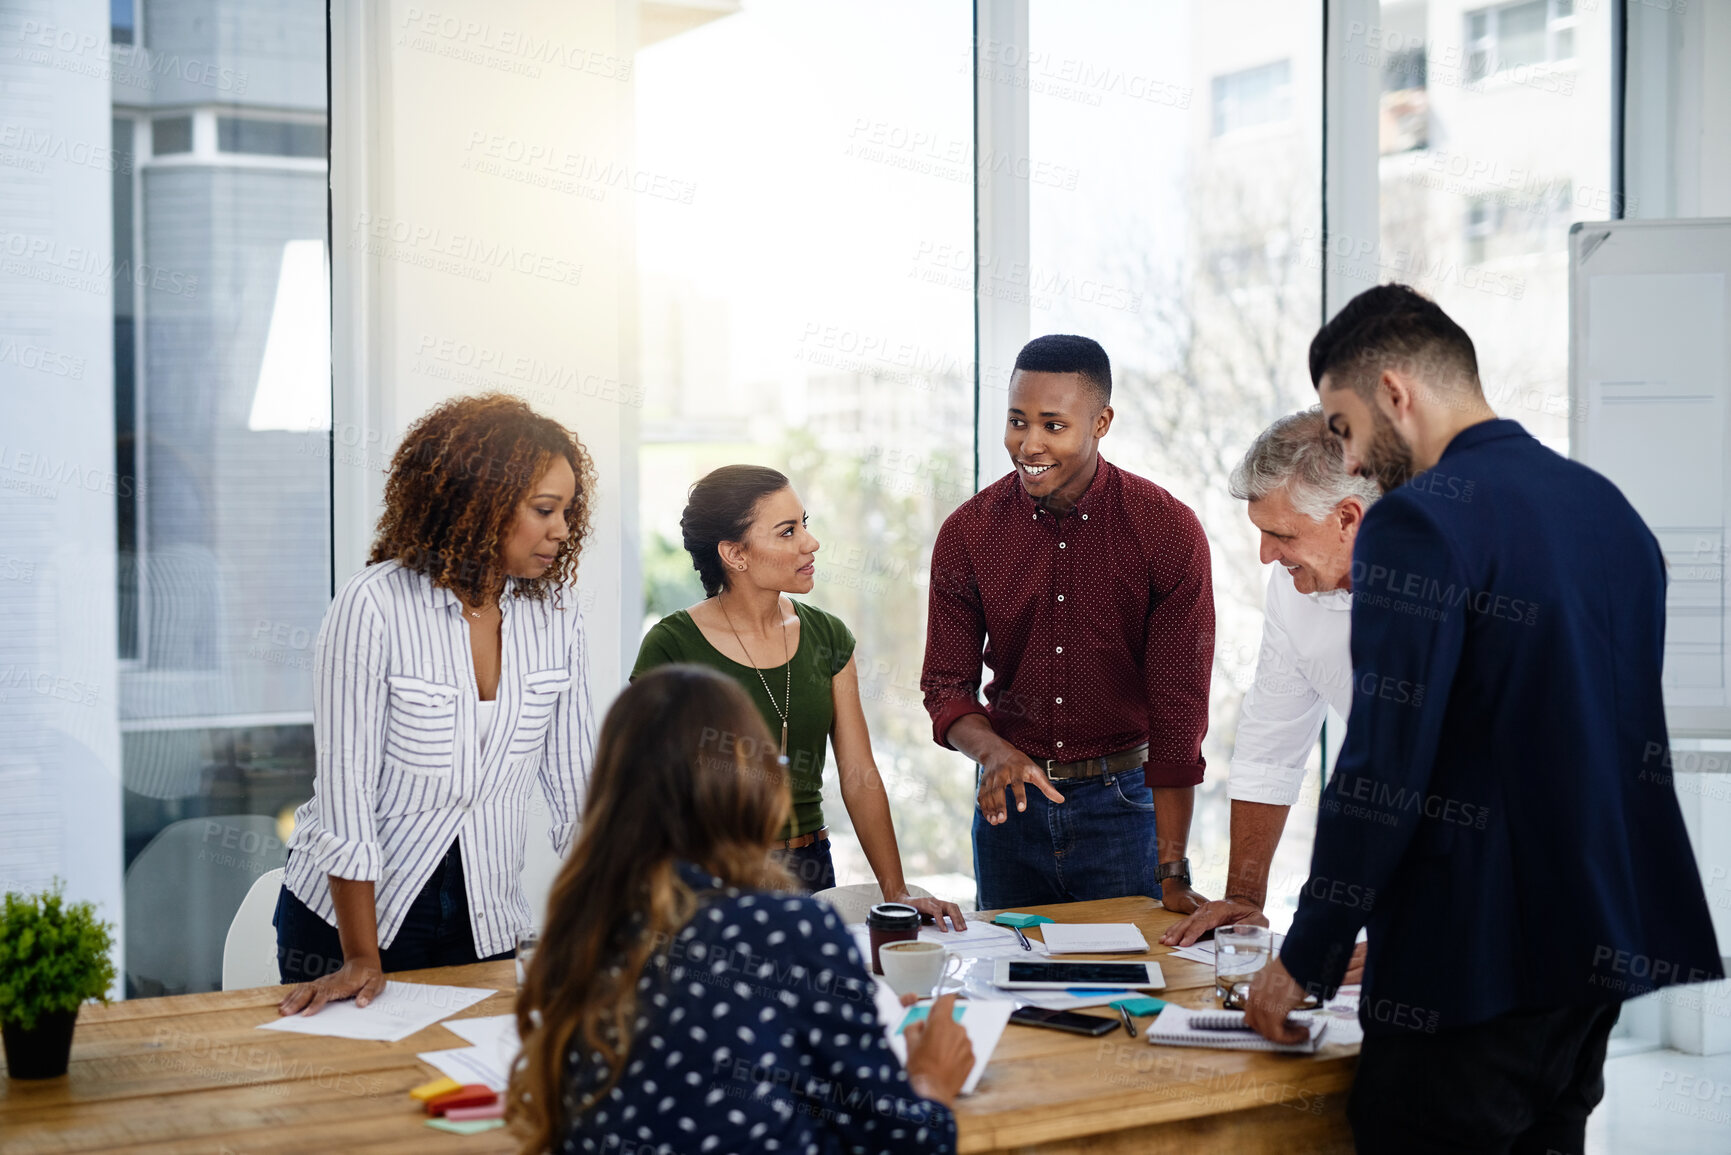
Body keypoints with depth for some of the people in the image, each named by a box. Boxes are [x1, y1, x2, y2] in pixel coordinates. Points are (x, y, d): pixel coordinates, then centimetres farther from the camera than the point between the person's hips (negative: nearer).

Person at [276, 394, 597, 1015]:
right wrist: (362, 959, -17)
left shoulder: (555, 615, -2)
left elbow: (574, 779, 3)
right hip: (345, 918, -4)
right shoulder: (373, 607, -15)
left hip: (485, 928, 4)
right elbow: (345, 782, -16)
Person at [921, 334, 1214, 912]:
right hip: (1010, 801, 2)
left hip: (1124, 802, -2)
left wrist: (1173, 874, -16)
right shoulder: (967, 533, -4)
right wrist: (994, 750, -22)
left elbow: (1178, 711, -12)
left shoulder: (1169, 531, -12)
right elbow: (947, 686, 2)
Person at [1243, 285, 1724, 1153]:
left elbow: (1382, 768, -18)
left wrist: (1306, 959, -9)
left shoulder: (1420, 522, -15)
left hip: (1475, 966, -8)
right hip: (1601, 947, 9)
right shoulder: (1610, 509, 11)